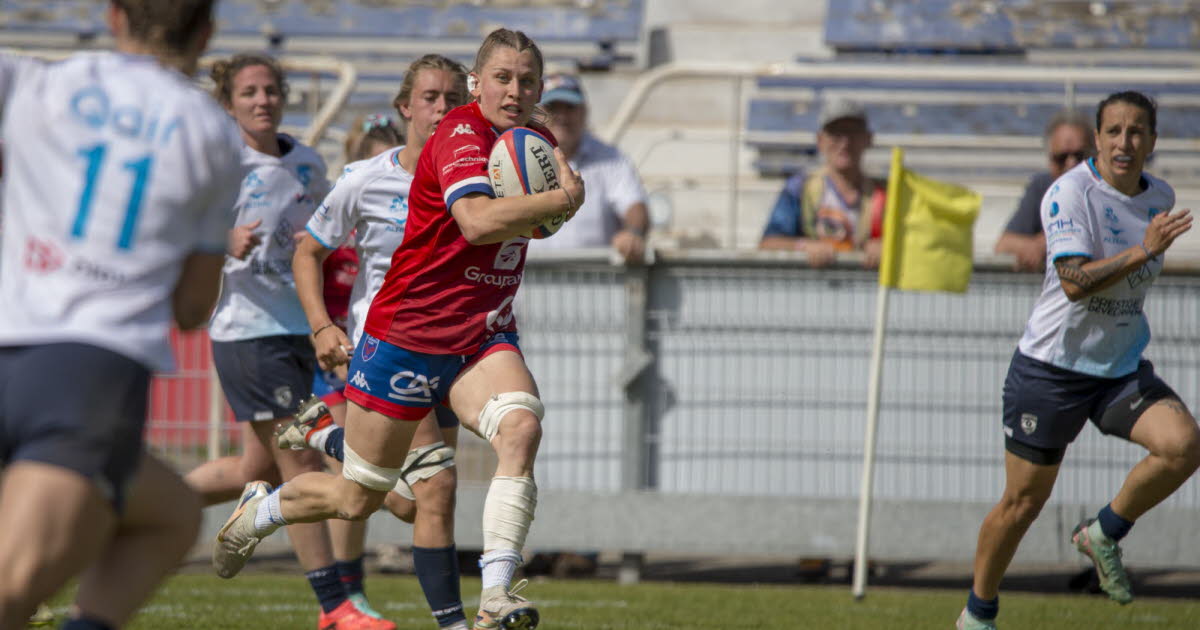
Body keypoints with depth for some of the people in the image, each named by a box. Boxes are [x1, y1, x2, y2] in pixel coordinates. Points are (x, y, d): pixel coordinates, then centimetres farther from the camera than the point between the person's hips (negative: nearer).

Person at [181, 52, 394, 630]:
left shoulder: (306, 164, 11)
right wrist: (223, 244, -26)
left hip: (298, 329, 7)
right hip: (247, 328, -7)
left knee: (259, 469, 14)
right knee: (301, 462, -10)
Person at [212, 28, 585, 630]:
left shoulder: (538, 142, 7)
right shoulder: (461, 135, -19)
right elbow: (476, 220, -37)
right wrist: (563, 198, -33)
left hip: (484, 338, 6)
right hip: (407, 333, -6)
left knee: (520, 428, -27)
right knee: (358, 497, 6)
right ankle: (259, 510, 39)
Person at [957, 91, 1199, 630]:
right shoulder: (1070, 192, -17)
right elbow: (1075, 281, -29)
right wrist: (1144, 251, -35)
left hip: (1122, 369, 5)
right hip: (1052, 366, -5)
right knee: (1024, 501, 2)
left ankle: (1105, 534, 3)